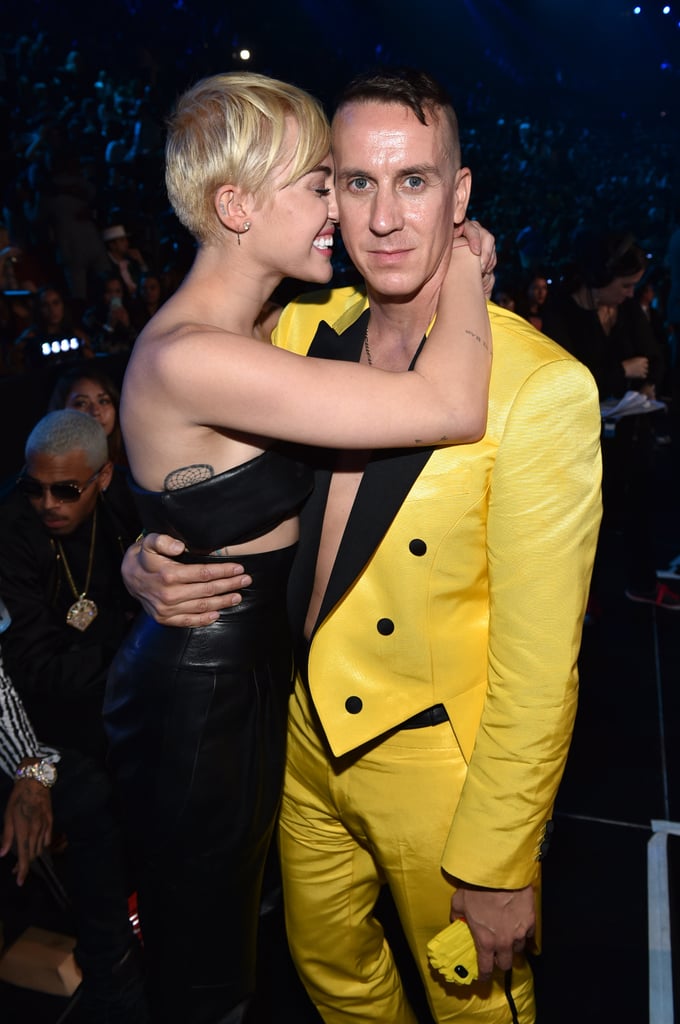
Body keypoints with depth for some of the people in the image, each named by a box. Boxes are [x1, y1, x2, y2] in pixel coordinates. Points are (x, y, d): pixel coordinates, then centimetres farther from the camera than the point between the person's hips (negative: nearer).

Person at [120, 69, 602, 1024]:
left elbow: (538, 664, -19)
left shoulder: (542, 386, -23)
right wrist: (150, 560, -13)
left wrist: (496, 865, -12)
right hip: (306, 733, 5)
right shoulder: (297, 333, -5)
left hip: (439, 761, -5)